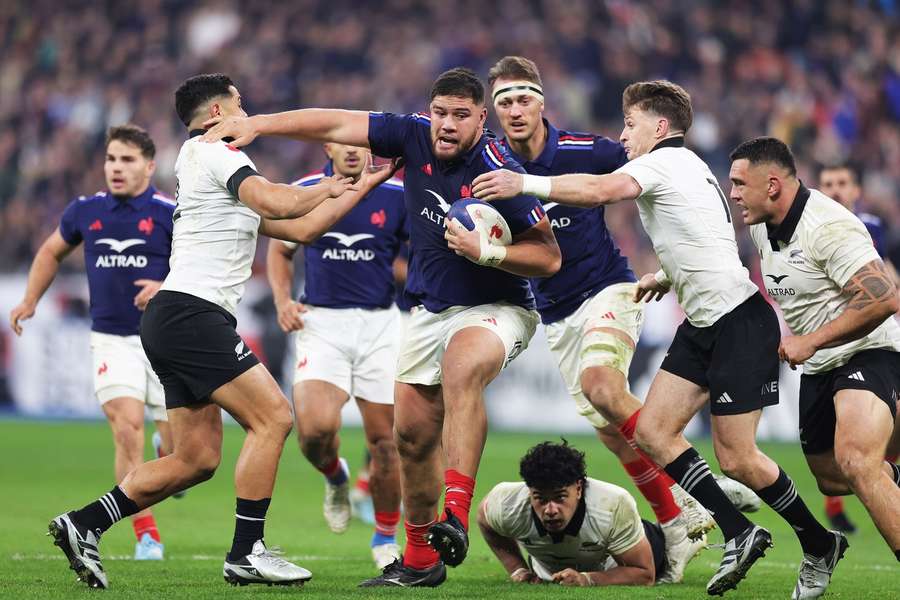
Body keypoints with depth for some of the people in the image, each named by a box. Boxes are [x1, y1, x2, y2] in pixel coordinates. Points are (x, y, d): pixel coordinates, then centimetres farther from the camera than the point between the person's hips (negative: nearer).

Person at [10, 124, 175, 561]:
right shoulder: (85, 211, 4)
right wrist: (29, 301, 17)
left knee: (179, 449, 0)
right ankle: (147, 536, -10)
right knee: (127, 429, -18)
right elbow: (52, 251, 23)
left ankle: (167, 452, 42)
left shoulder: (171, 214, -6)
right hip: (111, 339, 1)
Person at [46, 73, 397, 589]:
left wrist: (362, 186, 26)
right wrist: (325, 188, 0)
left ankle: (83, 525, 7)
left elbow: (297, 227, 25)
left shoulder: (206, 161, 26)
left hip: (172, 320, 10)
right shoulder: (215, 153, -5)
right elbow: (277, 202, -20)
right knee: (273, 417, -12)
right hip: (193, 314, -10)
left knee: (197, 458, 7)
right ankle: (247, 553, -11)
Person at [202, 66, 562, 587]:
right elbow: (336, 125, 1)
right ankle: (420, 559, 21)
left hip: (497, 309, -7)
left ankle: (456, 513, -44)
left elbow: (549, 257, -19)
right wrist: (255, 124, -3)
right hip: (432, 308, 7)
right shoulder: (415, 136, -6)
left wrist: (486, 251, -31)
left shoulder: (499, 172, -22)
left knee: (461, 366, -37)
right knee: (412, 432, 6)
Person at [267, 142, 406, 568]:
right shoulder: (303, 192, 2)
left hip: (380, 322, 0)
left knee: (384, 437, 0)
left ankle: (386, 537, 20)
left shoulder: (395, 194, -1)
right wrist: (282, 301, 1)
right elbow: (280, 251, 17)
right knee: (315, 428, -20)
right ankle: (334, 477, 16)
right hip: (321, 322, 0)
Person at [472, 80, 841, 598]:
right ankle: (740, 535, 4)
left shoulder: (665, 162, -11)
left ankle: (820, 544, 12)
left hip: (740, 322, -10)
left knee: (736, 459, -6)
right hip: (703, 325, 10)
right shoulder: (688, 167, 19)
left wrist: (525, 184, -27)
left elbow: (601, 190, -29)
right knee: (653, 430, 1)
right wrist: (670, 275, 26)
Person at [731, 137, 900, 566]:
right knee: (830, 478, 17)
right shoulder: (762, 227, 6)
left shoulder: (829, 227, -24)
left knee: (854, 463, -31)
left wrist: (810, 341, -28)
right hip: (818, 368, 10)